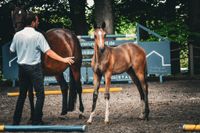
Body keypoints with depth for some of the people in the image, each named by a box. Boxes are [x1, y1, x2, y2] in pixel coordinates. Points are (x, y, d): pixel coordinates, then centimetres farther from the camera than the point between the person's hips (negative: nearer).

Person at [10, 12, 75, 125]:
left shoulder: (17, 35, 0)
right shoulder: (38, 35, -14)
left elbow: (12, 50, 10)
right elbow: (48, 52, -17)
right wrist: (63, 59, -15)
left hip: (22, 67, 6)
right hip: (34, 68, -5)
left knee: (22, 94, 14)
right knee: (40, 95, 4)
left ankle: (16, 121, 16)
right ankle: (36, 121, 2)